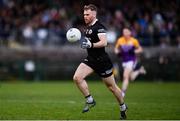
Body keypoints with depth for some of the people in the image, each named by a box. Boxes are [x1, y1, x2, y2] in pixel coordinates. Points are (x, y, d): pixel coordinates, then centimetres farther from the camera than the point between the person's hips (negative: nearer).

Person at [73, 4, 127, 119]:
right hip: (91, 59, 8)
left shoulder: (99, 27, -16)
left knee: (111, 86, 5)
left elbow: (104, 42, -29)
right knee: (77, 77, -14)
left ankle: (123, 107, 26)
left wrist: (91, 45, -38)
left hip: (102, 61, -8)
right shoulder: (88, 27, 11)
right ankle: (90, 100, 0)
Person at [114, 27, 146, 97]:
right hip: (124, 61, 4)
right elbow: (116, 49, 12)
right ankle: (139, 70, 40)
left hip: (131, 61, -4)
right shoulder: (120, 40, -1)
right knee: (131, 78, 10)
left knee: (125, 76, -17)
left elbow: (140, 49, 3)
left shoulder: (134, 41, -8)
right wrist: (118, 52, -11)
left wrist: (134, 51, -16)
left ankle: (123, 93, -9)